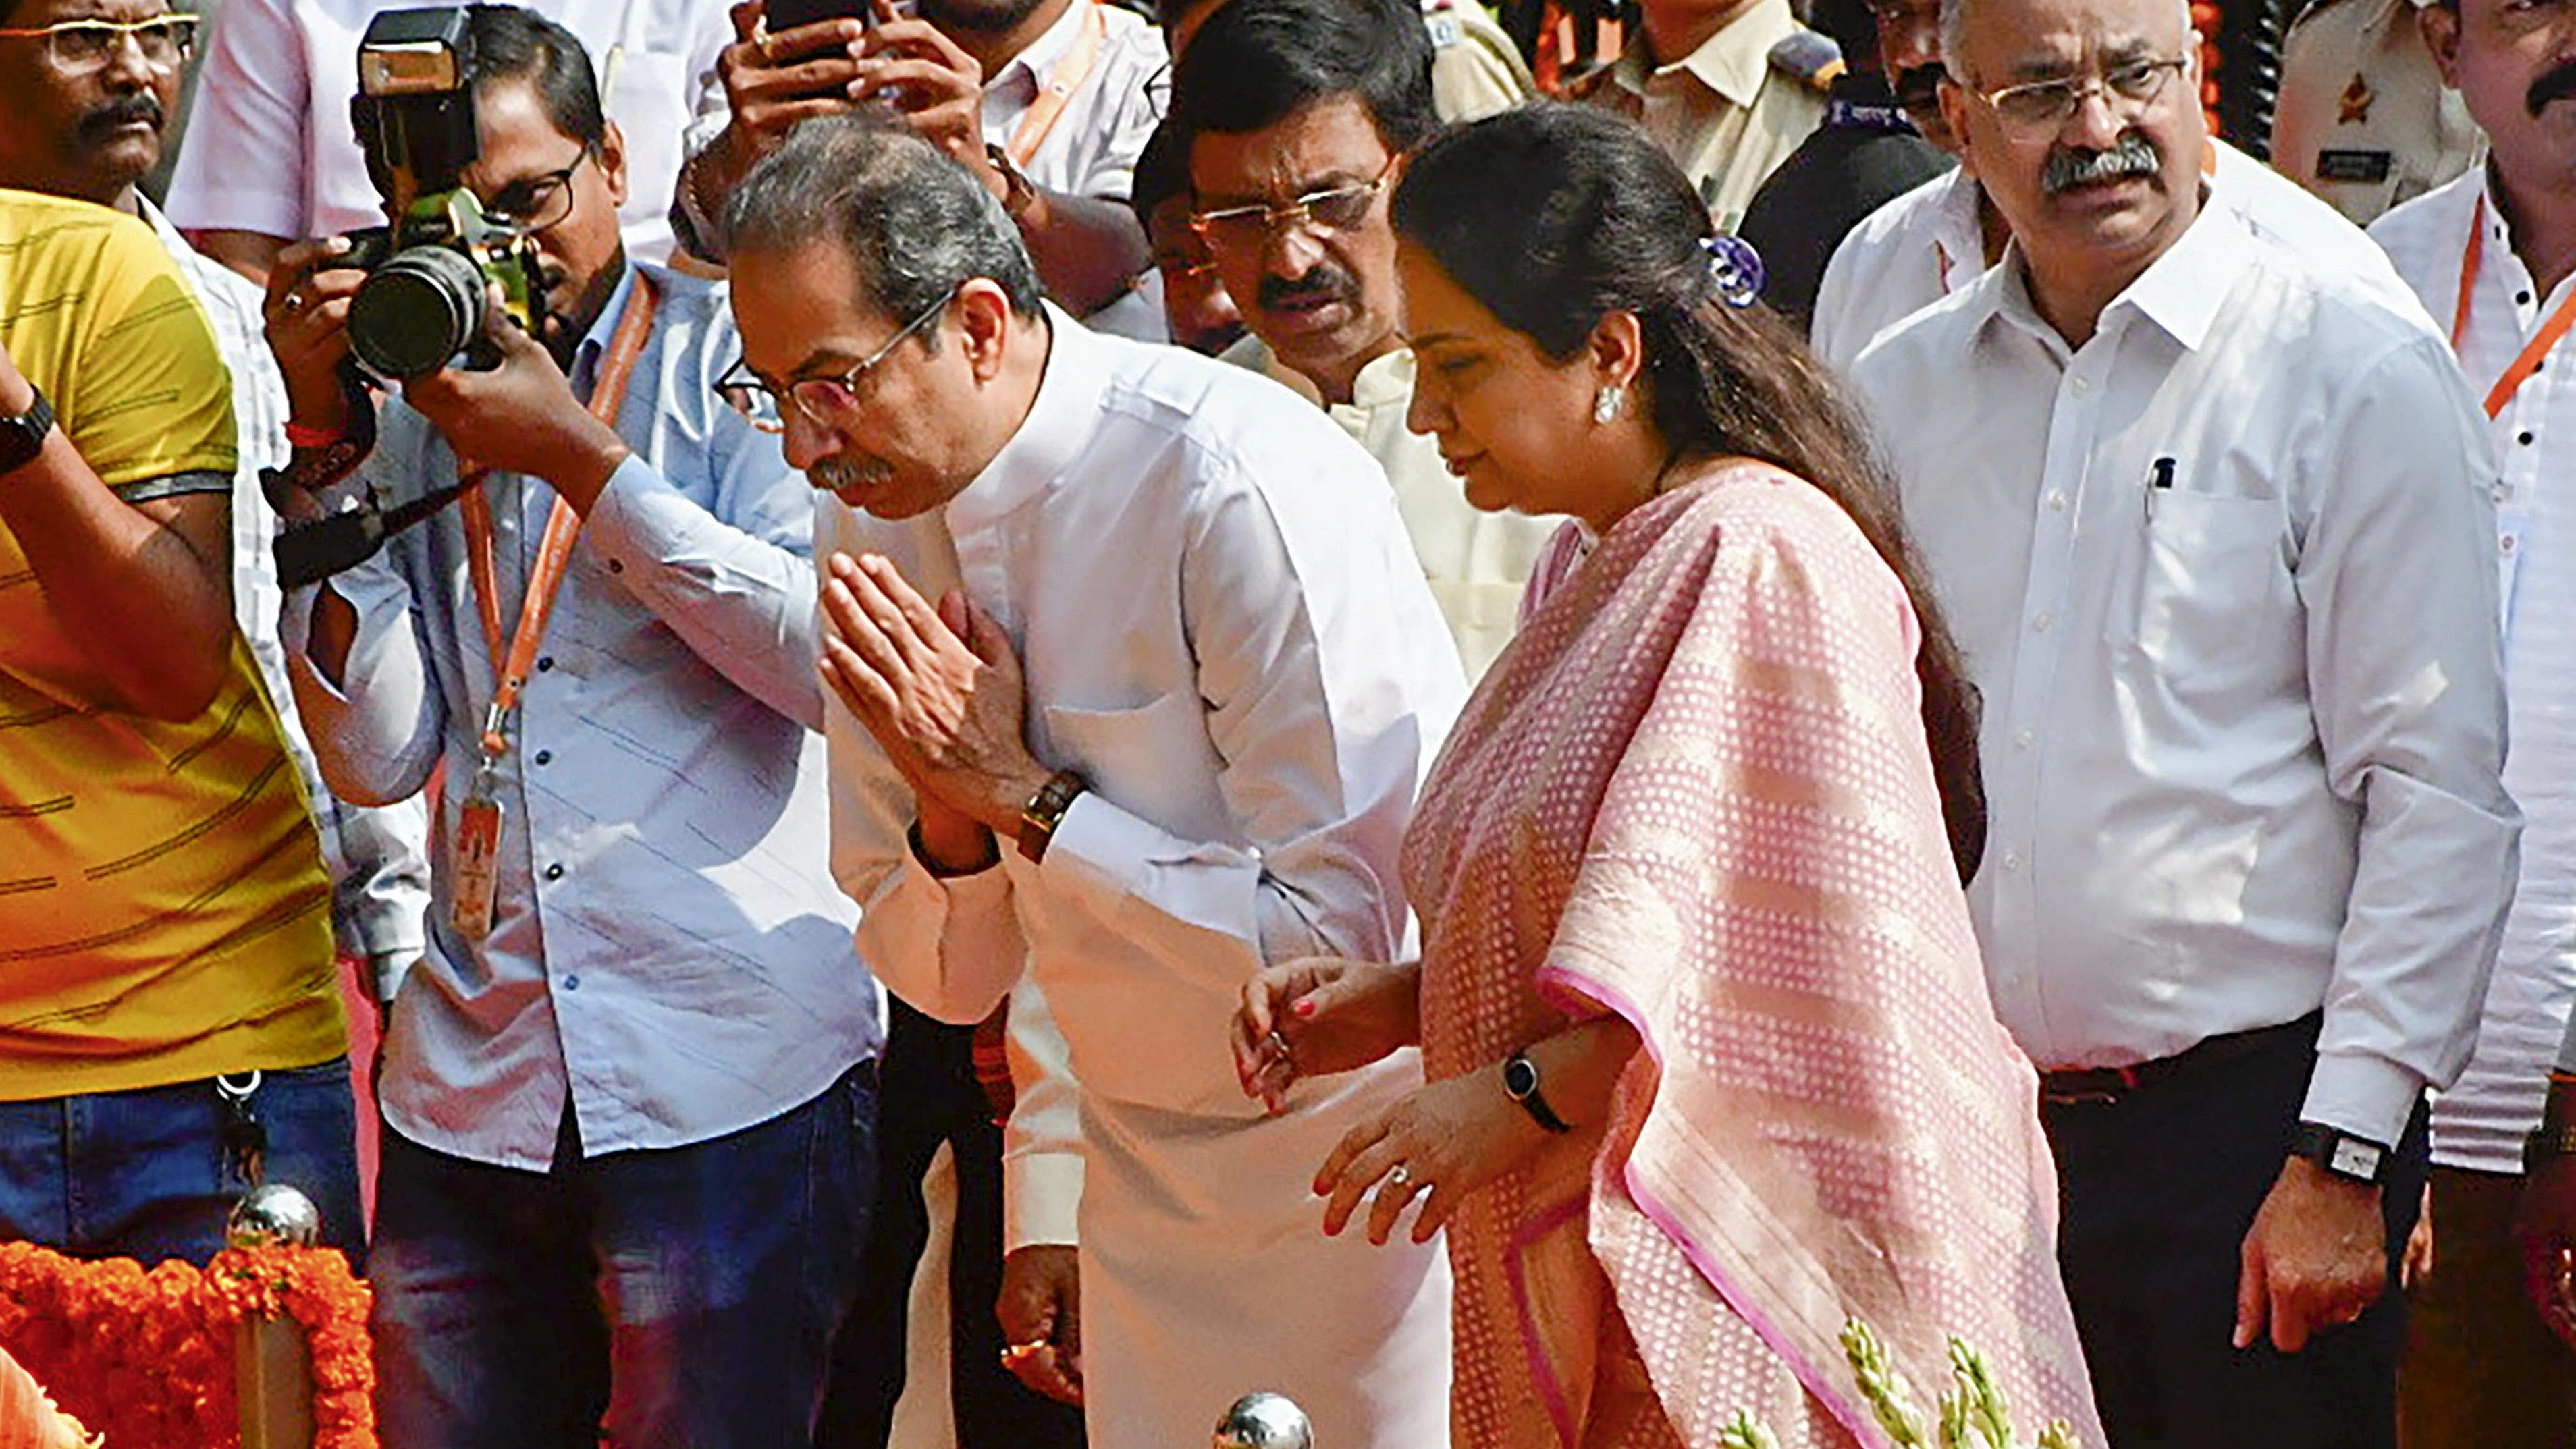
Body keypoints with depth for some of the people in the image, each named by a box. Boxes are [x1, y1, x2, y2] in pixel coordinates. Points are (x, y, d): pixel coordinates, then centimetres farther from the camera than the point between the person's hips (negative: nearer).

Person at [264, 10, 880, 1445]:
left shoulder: (733, 351, 4)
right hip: (471, 1090, 4)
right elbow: (381, 755, 5)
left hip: (725, 1082, -4)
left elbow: (830, 654, -10)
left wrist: (578, 457, -9)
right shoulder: (418, 415, 16)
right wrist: (327, 444, 0)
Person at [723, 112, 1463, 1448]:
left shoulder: (1244, 483, -22)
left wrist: (1021, 794, -21)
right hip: (1148, 1180, 6)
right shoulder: (875, 525, 0)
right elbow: (947, 980, 7)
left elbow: (1348, 939, -25)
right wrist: (953, 819, -15)